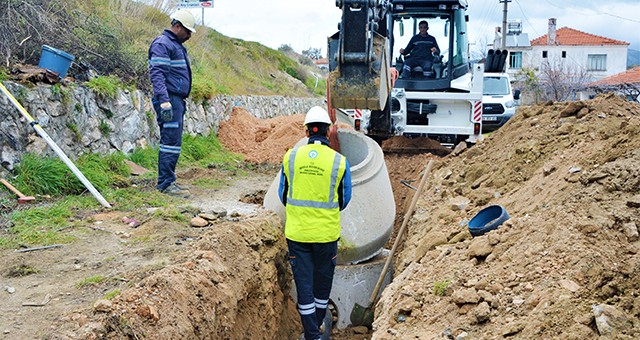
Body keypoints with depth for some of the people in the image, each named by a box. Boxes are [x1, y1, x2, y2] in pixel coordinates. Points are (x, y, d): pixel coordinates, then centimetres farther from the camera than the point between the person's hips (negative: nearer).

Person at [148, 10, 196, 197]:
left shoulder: (177, 45, 23)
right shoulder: (162, 44, -9)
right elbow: (157, 74, -19)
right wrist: (164, 101, -26)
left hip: (177, 100, 10)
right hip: (170, 100, -10)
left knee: (170, 142, 12)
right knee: (171, 142, -12)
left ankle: (166, 181, 18)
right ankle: (166, 183, -9)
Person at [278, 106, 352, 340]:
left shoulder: (290, 157, -5)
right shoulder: (339, 161, -8)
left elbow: (283, 194, 5)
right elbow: (344, 200, 3)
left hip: (296, 232, 1)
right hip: (326, 232, 0)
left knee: (303, 282, 9)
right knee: (323, 279, 19)